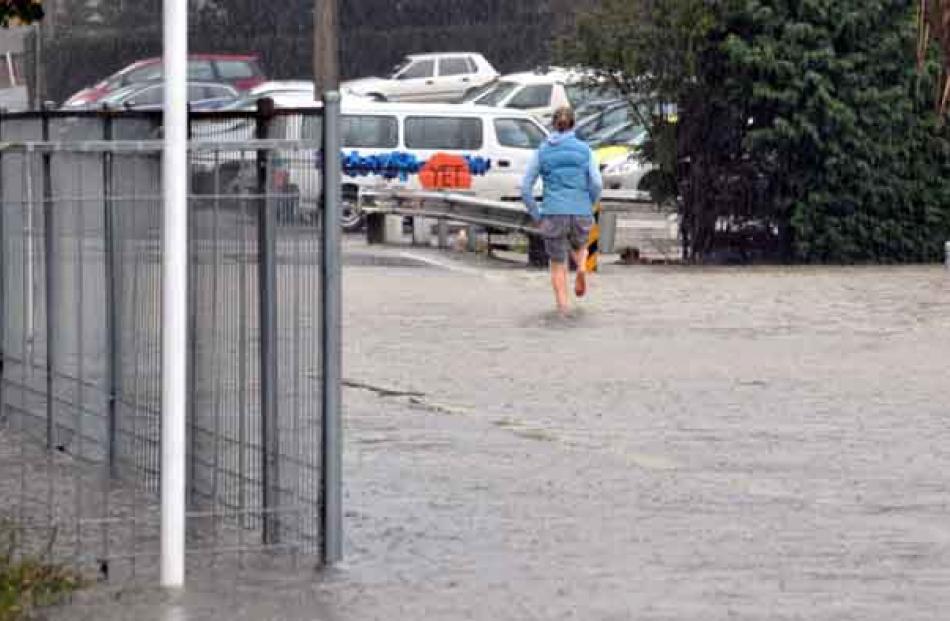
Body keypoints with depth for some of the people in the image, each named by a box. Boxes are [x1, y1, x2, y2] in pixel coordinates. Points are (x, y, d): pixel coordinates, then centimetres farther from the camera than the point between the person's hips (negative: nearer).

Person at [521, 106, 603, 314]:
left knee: (558, 265, 16)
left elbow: (526, 188, 1)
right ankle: (581, 268, 2)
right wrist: (588, 207, 9)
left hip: (553, 215, 0)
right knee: (579, 246, 33)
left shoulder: (542, 151, 5)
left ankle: (563, 309, 3)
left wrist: (536, 216, 8)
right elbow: (597, 183, -6)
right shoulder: (584, 150, 4)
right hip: (581, 215, 0)